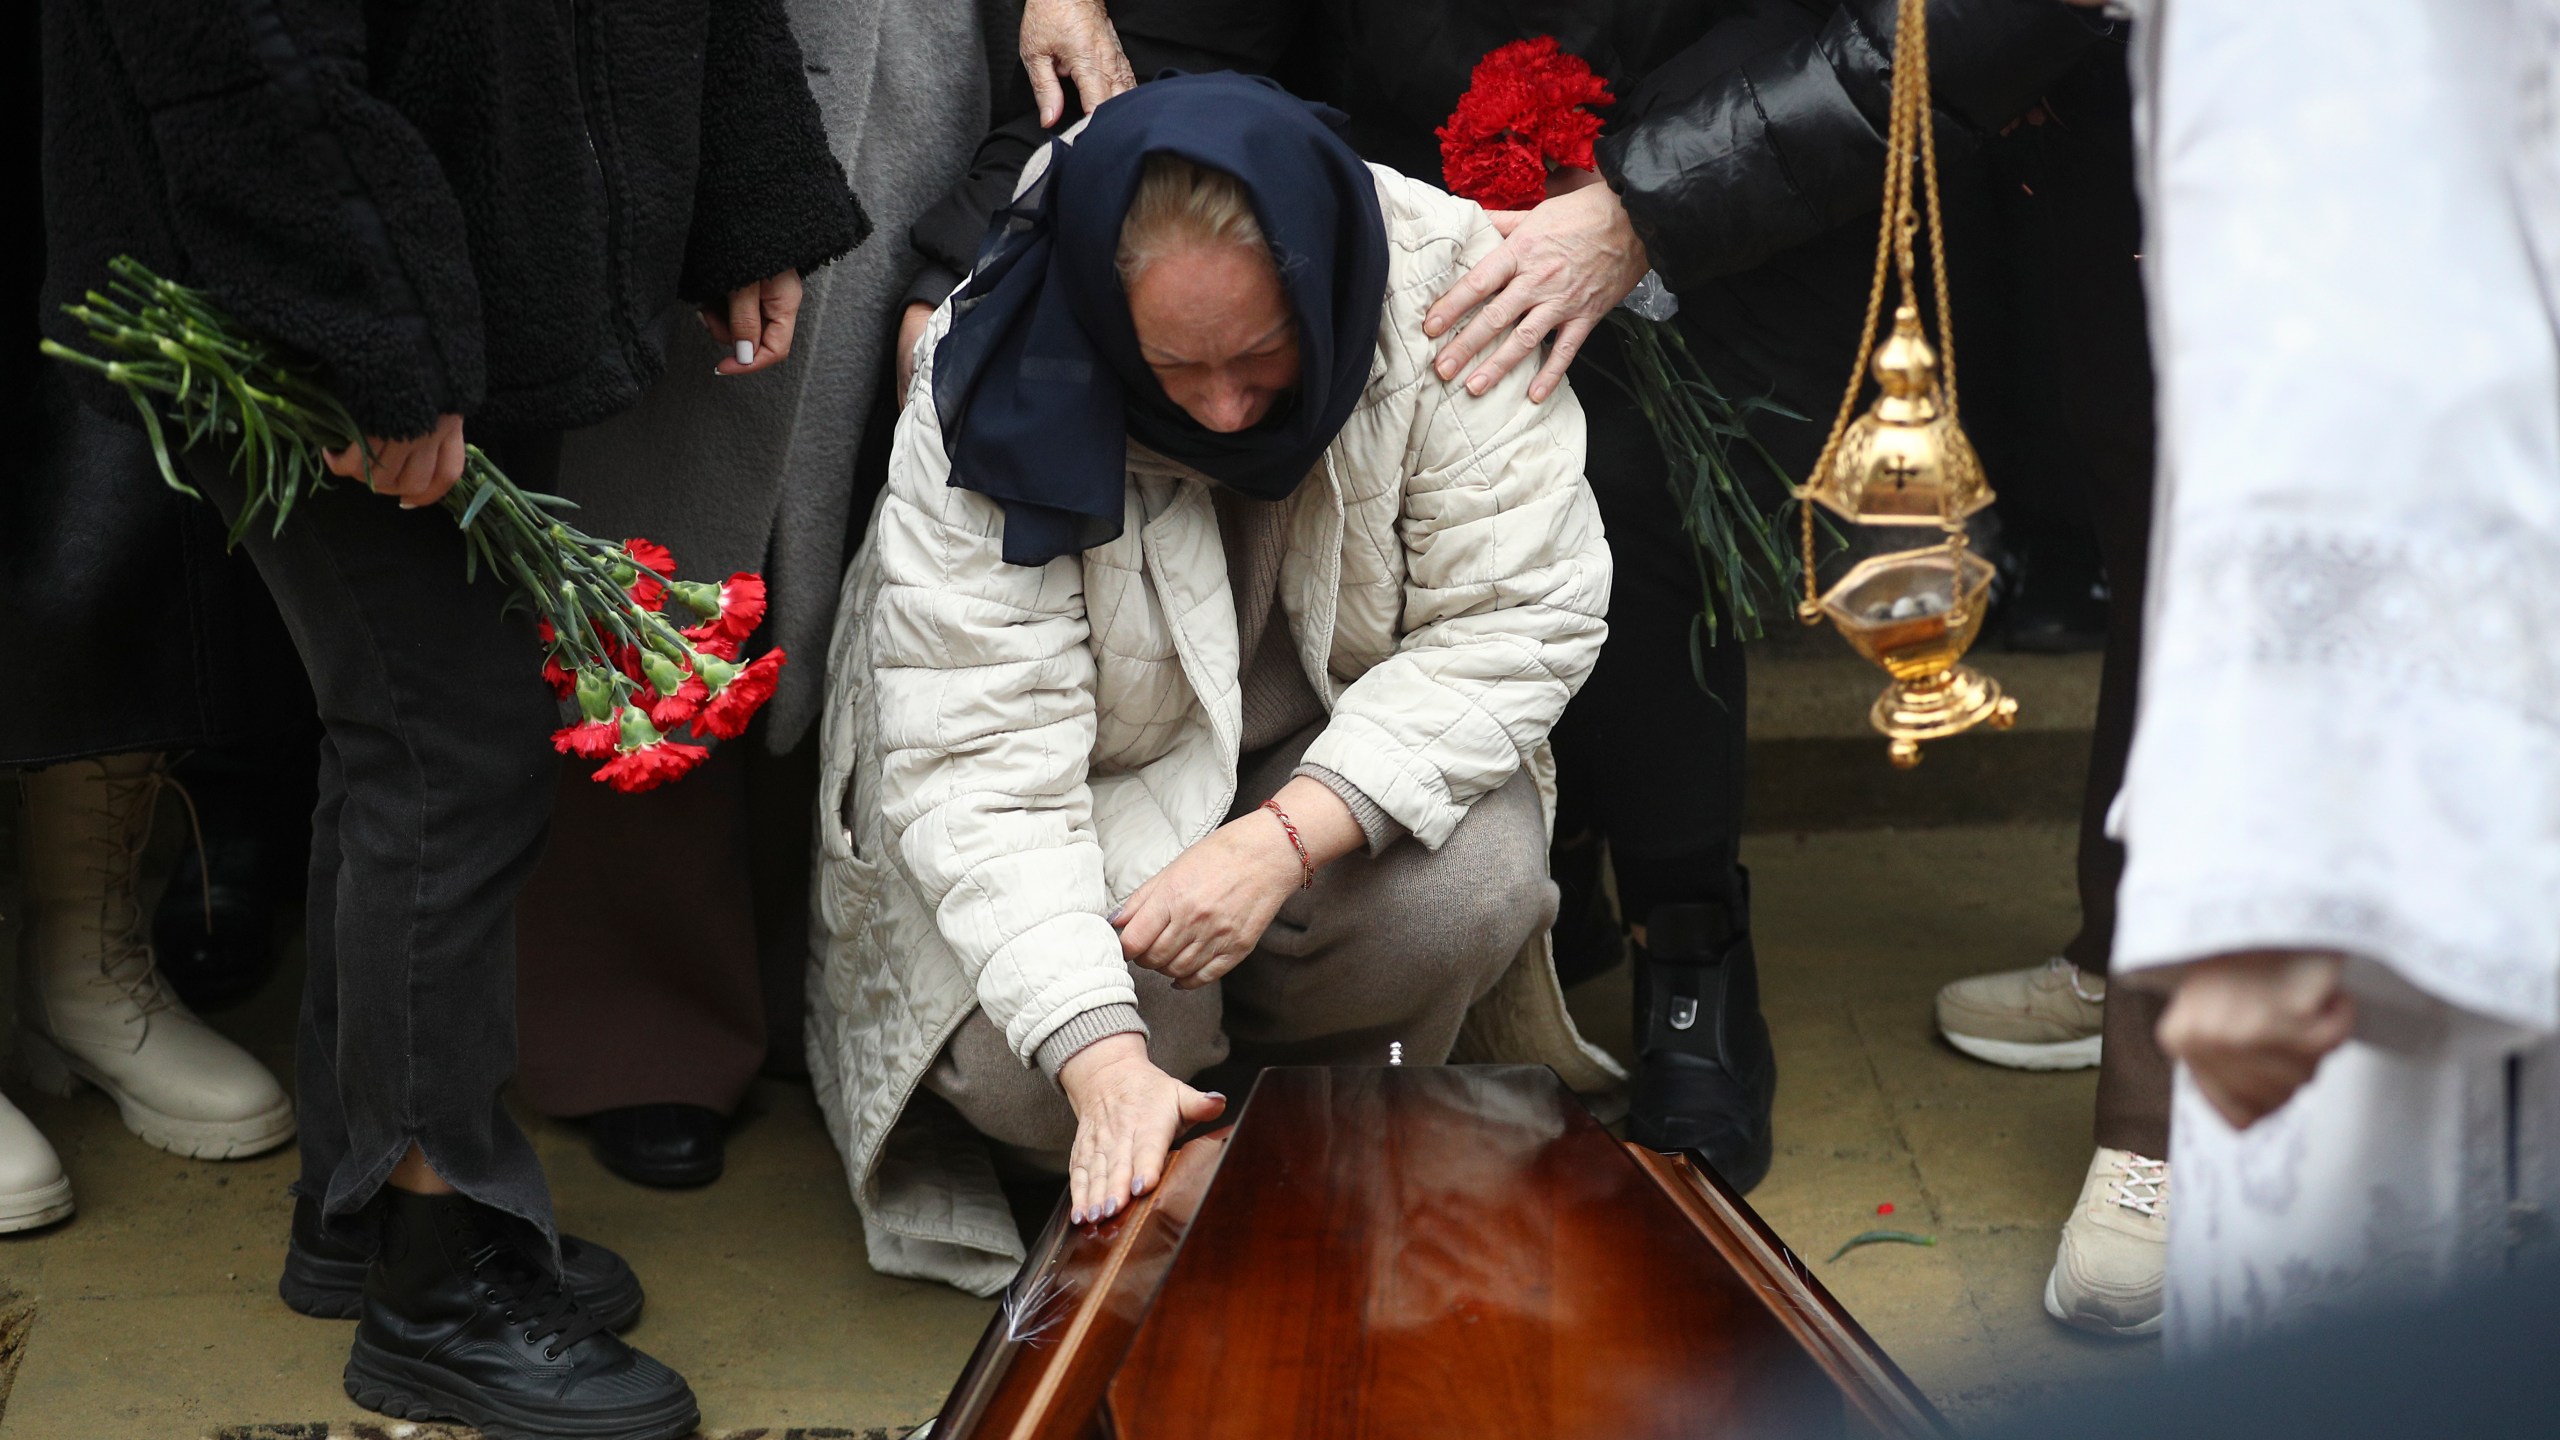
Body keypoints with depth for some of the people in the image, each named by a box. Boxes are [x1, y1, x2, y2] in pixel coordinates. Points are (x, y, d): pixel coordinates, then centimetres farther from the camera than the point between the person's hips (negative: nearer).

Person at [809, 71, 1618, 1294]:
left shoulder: (1440, 288, -25)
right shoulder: (995, 403, -26)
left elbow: (1520, 618, -20)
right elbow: (979, 760, -28)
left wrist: (1286, 838, -32)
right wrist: (1103, 1060, -42)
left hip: (1344, 753, 2)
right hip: (1099, 789, -1)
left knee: (1473, 888, -31)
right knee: (1026, 1071, -28)